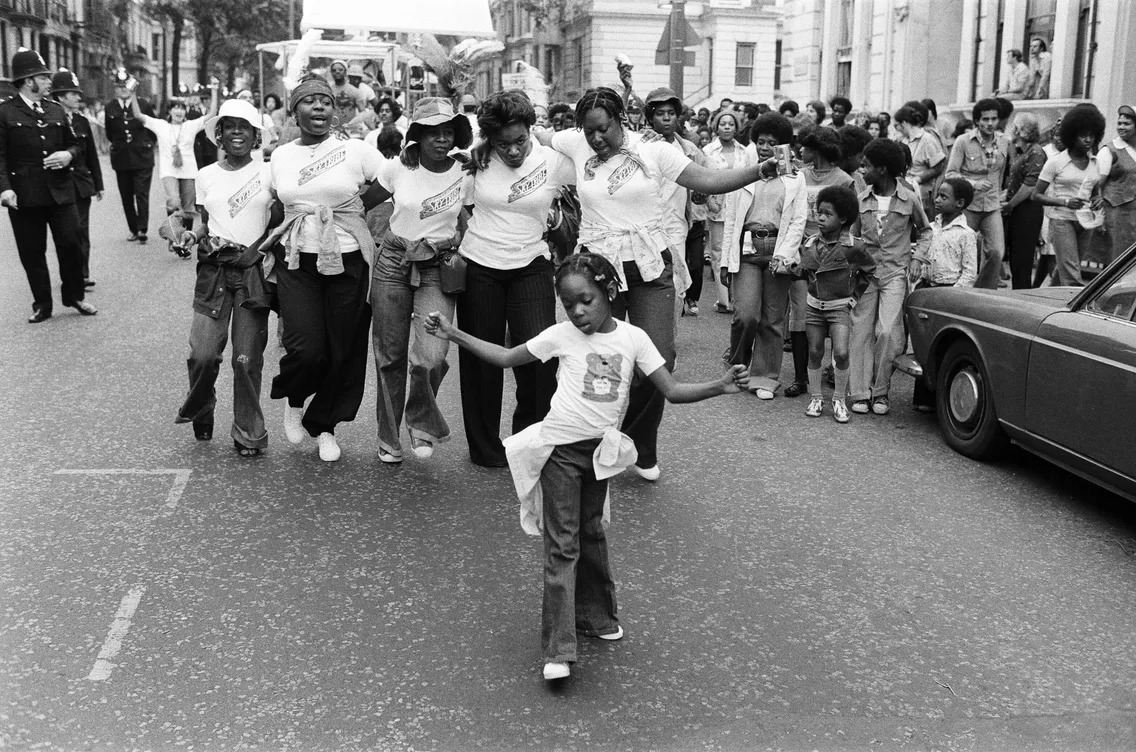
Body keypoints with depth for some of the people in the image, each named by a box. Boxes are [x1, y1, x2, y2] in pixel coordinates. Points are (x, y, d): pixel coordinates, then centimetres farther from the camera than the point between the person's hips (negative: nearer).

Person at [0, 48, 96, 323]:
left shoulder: (57, 110, 12)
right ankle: (42, 305, 16)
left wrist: (68, 155, -4)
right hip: (25, 195, -3)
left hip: (60, 190, 3)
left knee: (70, 243, 1)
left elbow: (73, 144, 20)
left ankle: (74, 296, 19)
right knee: (32, 252, 5)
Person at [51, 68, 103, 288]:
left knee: (82, 231, 6)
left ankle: (82, 274, 12)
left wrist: (98, 184, 14)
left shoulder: (82, 121, 8)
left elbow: (92, 155, 13)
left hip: (82, 184, 5)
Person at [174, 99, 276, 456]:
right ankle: (199, 412, 23)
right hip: (214, 270, 2)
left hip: (254, 270, -2)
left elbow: (280, 220, 7)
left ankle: (249, 434, 12)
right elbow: (202, 218, 16)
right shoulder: (206, 176, 9)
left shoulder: (268, 173, 3)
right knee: (203, 353, -6)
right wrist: (193, 234, -4)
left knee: (247, 358, -2)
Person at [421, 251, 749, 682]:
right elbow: (506, 358, 2)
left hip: (600, 450, 3)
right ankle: (558, 649, -5)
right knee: (562, 545, -5)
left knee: (590, 532, 19)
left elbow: (672, 391, -4)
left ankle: (594, 614, 38)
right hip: (560, 449, -2)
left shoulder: (633, 338, -3)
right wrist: (454, 335, -3)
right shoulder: (561, 336, -7)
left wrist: (719, 386, -18)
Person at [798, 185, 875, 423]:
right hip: (813, 305, 4)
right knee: (815, 353, 8)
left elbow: (869, 271, 3)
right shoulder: (810, 243, -2)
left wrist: (854, 296, 2)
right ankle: (816, 398, 21)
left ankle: (839, 399, 4)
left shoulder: (853, 247, -13)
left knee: (841, 353, -13)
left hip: (840, 307, -4)